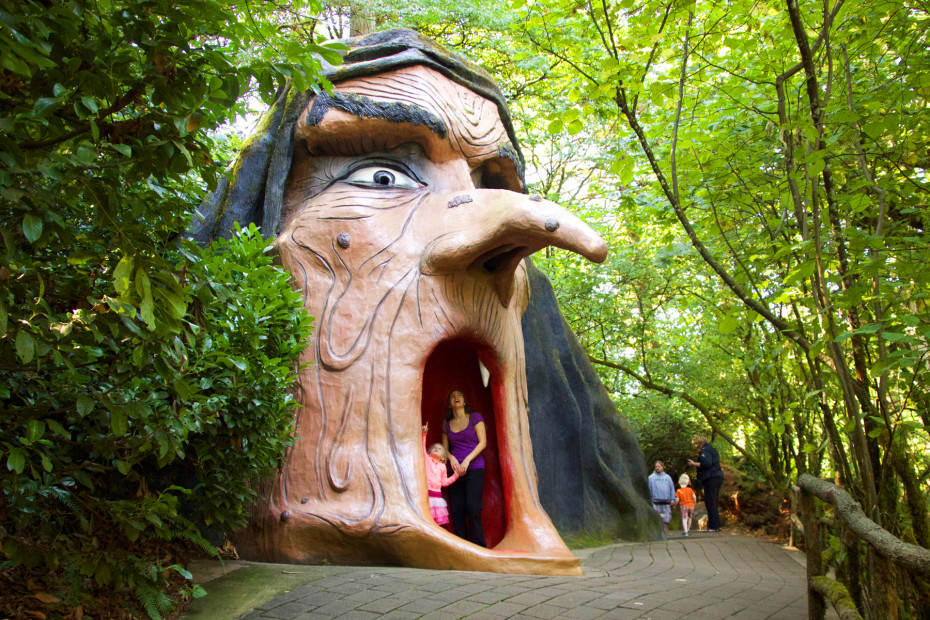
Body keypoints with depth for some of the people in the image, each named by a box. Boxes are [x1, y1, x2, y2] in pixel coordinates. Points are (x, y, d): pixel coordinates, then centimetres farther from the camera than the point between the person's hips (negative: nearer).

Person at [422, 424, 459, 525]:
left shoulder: (442, 466, 15)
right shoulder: (427, 459, 6)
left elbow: (444, 482, 18)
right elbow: (422, 446, -8)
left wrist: (455, 475, 11)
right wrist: (424, 434, -21)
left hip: (437, 495, 4)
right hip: (426, 493, -4)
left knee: (436, 522, 3)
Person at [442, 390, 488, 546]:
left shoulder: (475, 417, 5)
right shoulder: (447, 425, 15)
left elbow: (483, 442, -2)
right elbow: (444, 449, 16)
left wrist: (467, 460, -12)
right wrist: (451, 458, -7)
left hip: (474, 468, -3)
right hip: (455, 470, 3)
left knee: (472, 507, -15)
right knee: (456, 511, -4)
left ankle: (479, 549, -9)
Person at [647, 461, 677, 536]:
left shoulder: (667, 477, 13)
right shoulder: (651, 477, 6)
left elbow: (672, 488, 12)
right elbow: (648, 489, 3)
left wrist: (672, 499, 2)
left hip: (666, 502, 2)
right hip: (656, 503, -2)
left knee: (666, 521, 3)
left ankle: (666, 534, 10)